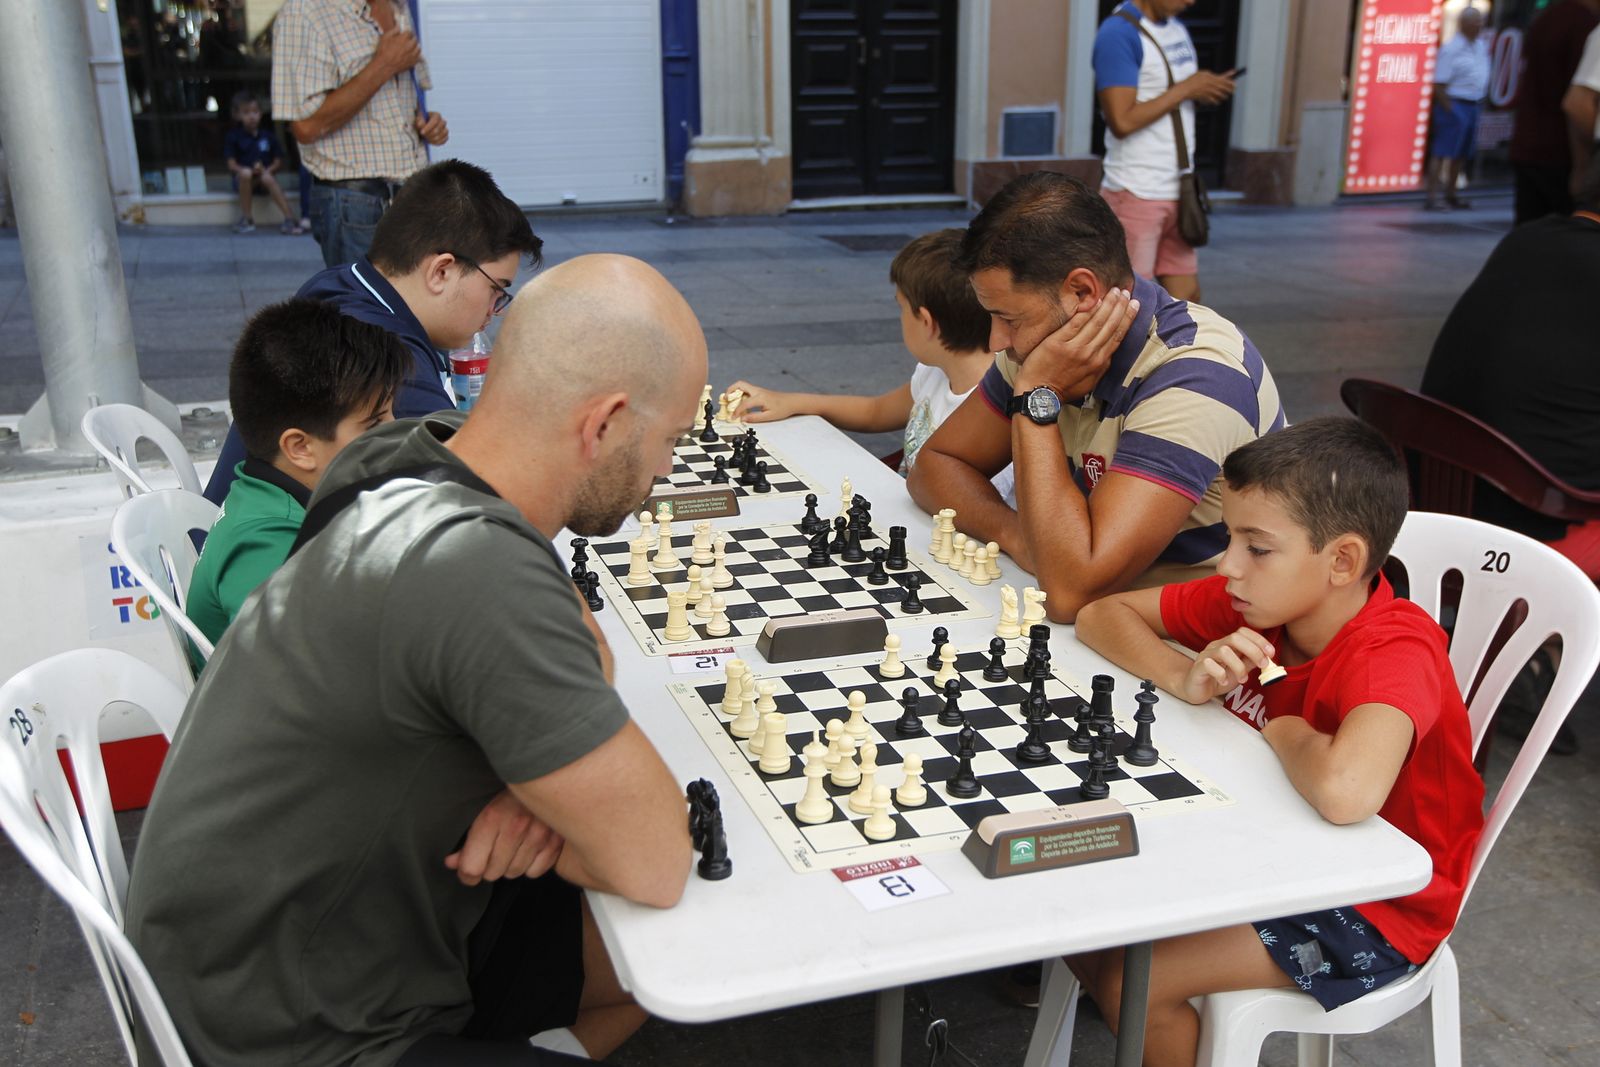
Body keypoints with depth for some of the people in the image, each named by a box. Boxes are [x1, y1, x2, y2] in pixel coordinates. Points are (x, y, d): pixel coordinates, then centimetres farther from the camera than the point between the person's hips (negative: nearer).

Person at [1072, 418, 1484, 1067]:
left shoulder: (1395, 652, -30)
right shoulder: (1259, 598, -9)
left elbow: (1344, 791, -50)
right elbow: (1102, 613, -2)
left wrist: (1285, 731, -28)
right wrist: (1184, 679, -20)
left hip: (1374, 912, -7)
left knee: (1128, 978, -18)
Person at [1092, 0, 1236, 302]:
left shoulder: (1176, 28, 14)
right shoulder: (1119, 34, -14)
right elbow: (1122, 121, -21)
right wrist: (1185, 89, -15)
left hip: (1177, 192, 9)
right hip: (1136, 196, -9)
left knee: (1186, 296, 11)